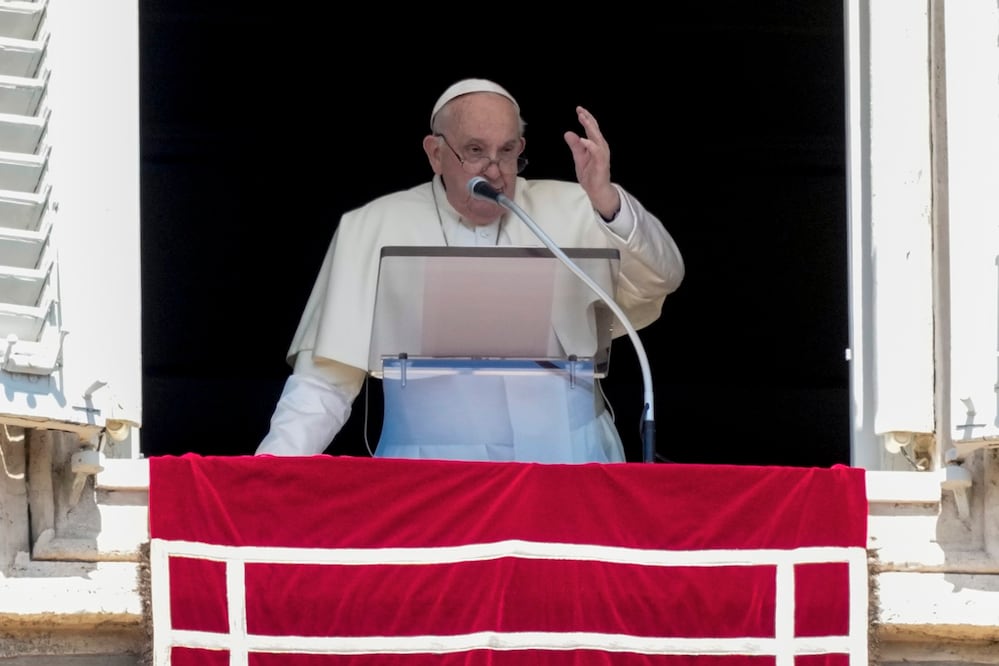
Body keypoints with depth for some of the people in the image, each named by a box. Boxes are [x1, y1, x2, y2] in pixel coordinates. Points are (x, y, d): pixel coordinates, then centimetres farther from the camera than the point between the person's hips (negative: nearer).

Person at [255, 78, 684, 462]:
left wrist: (605, 202, -16)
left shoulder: (565, 211, 10)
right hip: (434, 464, -1)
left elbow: (660, 279, 0)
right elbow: (326, 377, 7)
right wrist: (273, 467, -6)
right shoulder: (372, 230, 8)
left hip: (568, 462, 1)